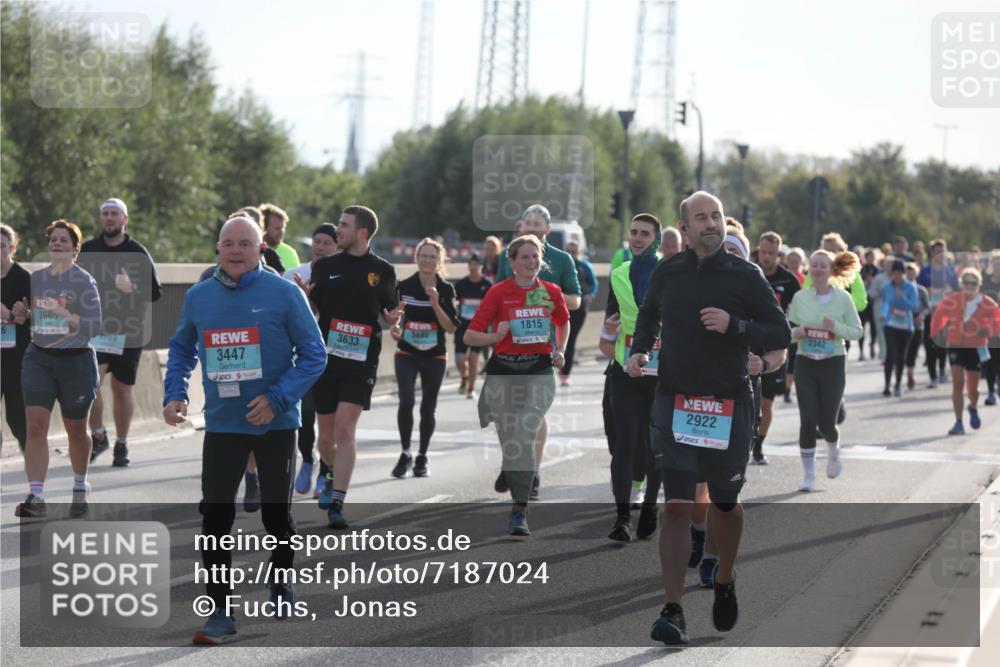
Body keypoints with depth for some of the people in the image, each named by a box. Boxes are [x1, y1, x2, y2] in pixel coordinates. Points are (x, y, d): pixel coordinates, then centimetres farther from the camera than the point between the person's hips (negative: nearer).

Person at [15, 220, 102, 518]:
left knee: (75, 430, 10)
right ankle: (36, 496, -15)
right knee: (35, 425, -12)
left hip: (76, 361, -3)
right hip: (38, 359, 3)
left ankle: (80, 486, 35)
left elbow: (94, 326, -11)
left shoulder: (84, 281, -7)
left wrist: (63, 314, -23)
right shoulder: (35, 278, 8)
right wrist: (22, 313, -1)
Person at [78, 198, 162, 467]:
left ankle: (121, 445, 20)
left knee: (121, 389, 6)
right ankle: (98, 435, 0)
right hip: (95, 330, 1)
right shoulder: (87, 250, 7)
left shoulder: (138, 253, 0)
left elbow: (155, 292, 0)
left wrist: (132, 288, -17)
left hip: (128, 332, -1)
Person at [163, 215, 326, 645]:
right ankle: (220, 614, -2)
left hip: (275, 424, -2)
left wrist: (278, 398, -18)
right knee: (214, 517, -6)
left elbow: (313, 355, -9)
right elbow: (181, 350, 15)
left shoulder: (284, 293, -11)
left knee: (276, 513, 13)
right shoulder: (198, 297, 1)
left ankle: (281, 585, 38)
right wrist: (174, 394, -1)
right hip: (221, 425, 2)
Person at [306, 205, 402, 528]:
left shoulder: (382, 270, 3)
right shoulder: (325, 266, 8)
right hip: (325, 357, 3)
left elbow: (389, 312, 11)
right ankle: (334, 475, 39)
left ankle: (336, 504, -17)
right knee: (326, 434, 7)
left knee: (345, 428, -16)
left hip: (361, 360, -3)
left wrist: (393, 317, -12)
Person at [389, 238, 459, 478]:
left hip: (435, 357, 0)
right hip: (407, 354, 0)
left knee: (428, 408, 8)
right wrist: (395, 328, -10)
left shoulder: (446, 289, -5)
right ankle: (405, 453, -2)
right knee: (406, 401, -18)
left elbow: (451, 328, -10)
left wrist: (435, 304, -21)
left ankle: (422, 457, 25)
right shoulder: (405, 286, -3)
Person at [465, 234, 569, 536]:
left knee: (525, 437, -16)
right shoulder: (499, 292, -2)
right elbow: (470, 335, -3)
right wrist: (496, 336, -20)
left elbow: (563, 322, 27)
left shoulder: (552, 292, 5)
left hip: (539, 371, 0)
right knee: (509, 440, 3)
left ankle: (519, 512, -15)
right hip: (503, 371, 0)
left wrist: (560, 351, 13)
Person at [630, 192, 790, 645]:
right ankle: (673, 612, -12)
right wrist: (639, 350, 7)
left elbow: (780, 335, -2)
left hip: (729, 405, 0)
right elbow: (648, 314, 25)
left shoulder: (745, 276, -3)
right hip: (674, 402, 0)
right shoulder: (666, 274, 3)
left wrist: (734, 325, -17)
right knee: (677, 506, -11)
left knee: (725, 503, 14)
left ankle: (724, 583, 41)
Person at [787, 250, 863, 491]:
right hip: (806, 363, 1)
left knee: (826, 422, -1)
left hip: (834, 363, -1)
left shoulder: (843, 298, -2)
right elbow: (789, 328, 9)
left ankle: (834, 452, 34)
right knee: (808, 420, -7)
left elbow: (857, 331, 0)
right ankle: (808, 474, 4)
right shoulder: (800, 298, 1)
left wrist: (836, 327, -17)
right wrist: (795, 332, -13)